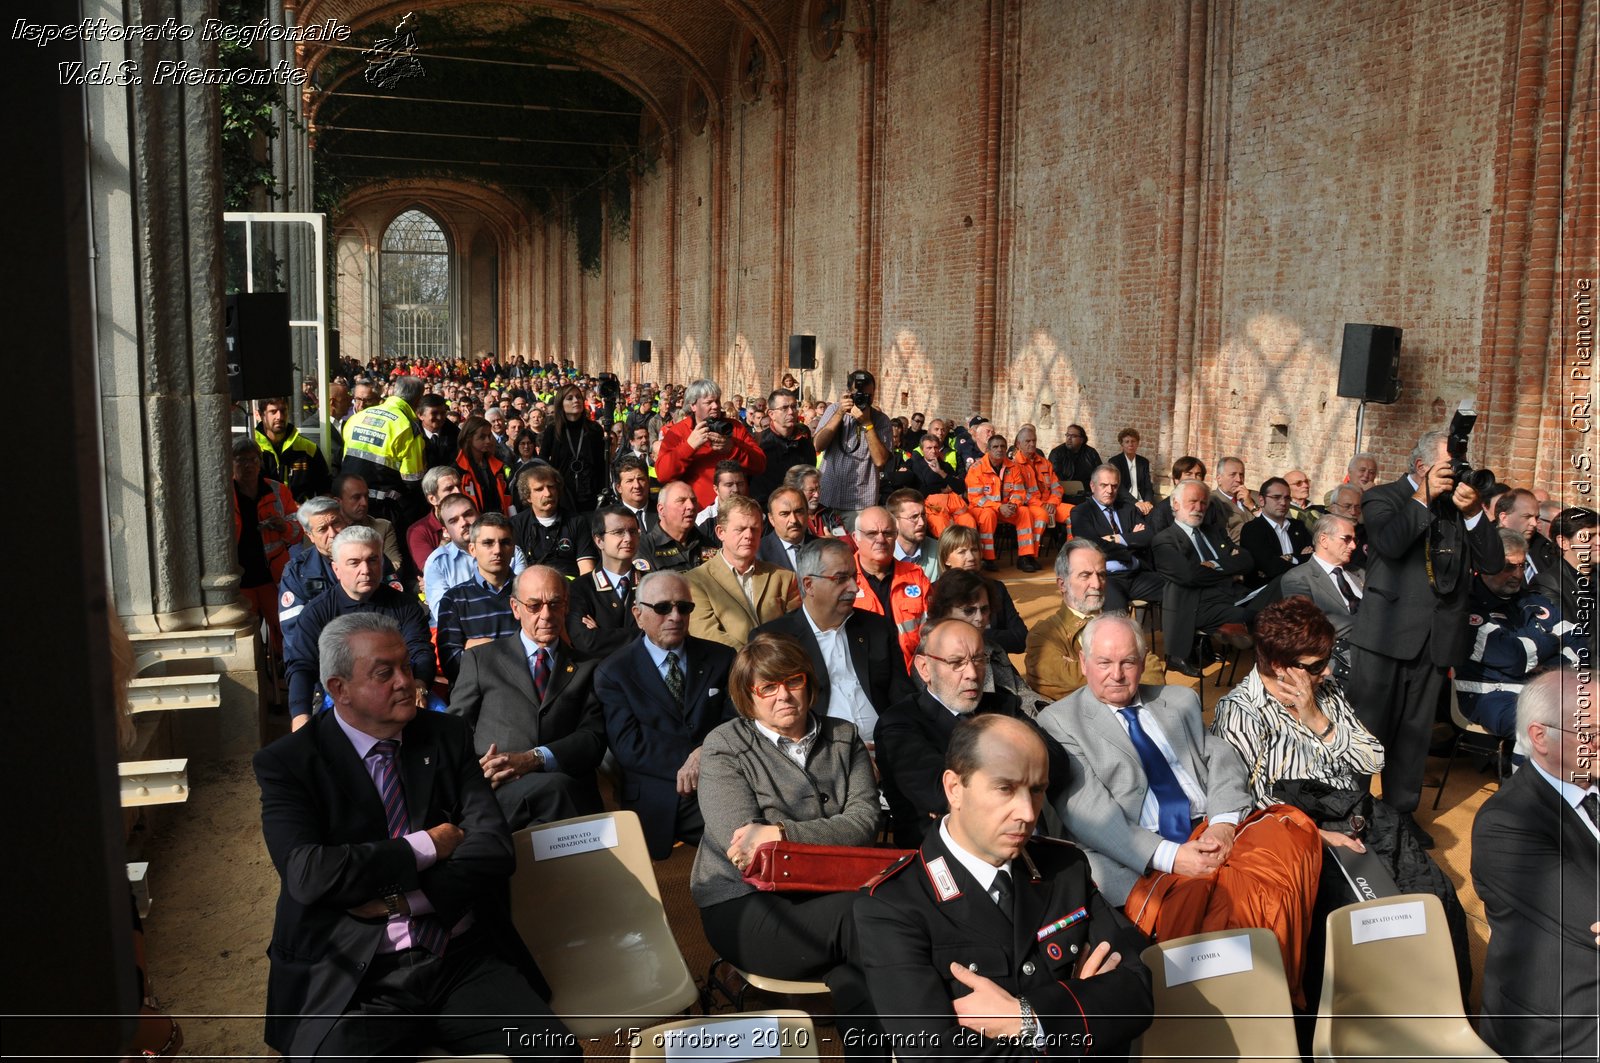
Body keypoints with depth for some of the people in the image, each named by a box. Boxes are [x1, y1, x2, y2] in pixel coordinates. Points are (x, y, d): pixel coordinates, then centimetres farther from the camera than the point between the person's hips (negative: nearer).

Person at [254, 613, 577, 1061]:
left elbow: (494, 848, 0)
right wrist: (426, 847, -8)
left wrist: (400, 900, -11)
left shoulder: (447, 735, 10)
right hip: (353, 976, -2)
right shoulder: (287, 762, 1)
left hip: (465, 962, 2)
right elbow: (307, 874, -14)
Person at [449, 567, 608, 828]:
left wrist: (534, 759, -11)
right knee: (555, 786, -37)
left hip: (571, 792, 1)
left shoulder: (587, 668, 21)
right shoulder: (480, 659, 19)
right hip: (497, 789, -1)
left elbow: (594, 738, 8)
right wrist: (474, 769, -10)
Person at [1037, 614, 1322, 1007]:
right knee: (1191, 896, -36)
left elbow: (1223, 762, 13)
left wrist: (1223, 822, -9)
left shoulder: (1181, 701, 22)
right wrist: (1168, 855, -17)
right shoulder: (1059, 721, 5)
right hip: (1141, 866, -5)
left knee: (1291, 830, -24)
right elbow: (1087, 810, -6)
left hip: (1215, 836, 5)